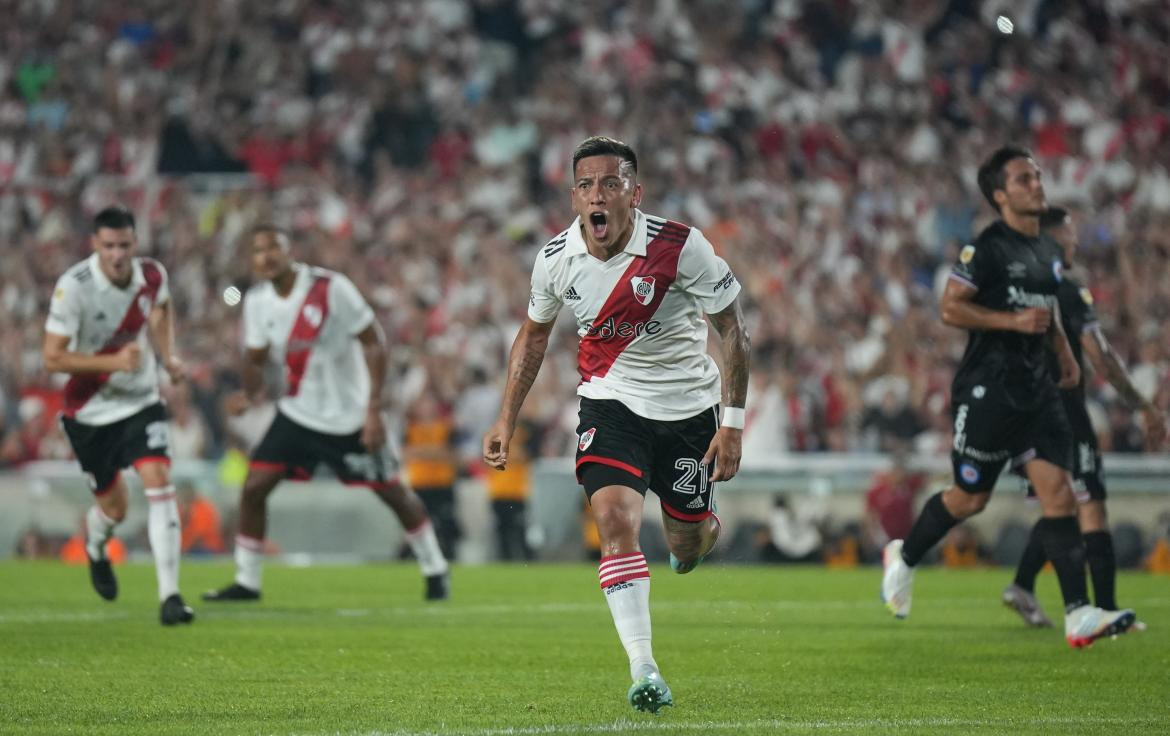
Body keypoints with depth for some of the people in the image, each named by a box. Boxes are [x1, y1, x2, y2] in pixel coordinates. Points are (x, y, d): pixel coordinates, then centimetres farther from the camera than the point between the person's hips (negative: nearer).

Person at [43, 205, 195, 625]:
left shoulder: (152, 276, -8)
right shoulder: (73, 288, -23)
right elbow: (52, 358, -22)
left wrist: (168, 356, 3)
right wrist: (113, 361, -32)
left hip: (140, 401, 2)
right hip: (89, 411, -2)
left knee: (159, 481, -19)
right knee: (113, 506, 8)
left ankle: (169, 596, -20)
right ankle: (96, 550, 48)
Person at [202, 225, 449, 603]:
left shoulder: (331, 288, -19)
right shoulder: (257, 301, -3)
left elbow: (373, 342, -14)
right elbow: (255, 358, 9)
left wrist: (374, 409, -18)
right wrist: (251, 393, -14)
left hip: (349, 416, -4)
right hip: (298, 413, 4)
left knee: (394, 491, 3)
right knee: (254, 486, -6)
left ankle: (435, 570, 22)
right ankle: (246, 582, 5)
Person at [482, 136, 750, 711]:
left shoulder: (681, 248, -21)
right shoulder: (556, 259, -11)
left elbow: (732, 327, -9)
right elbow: (534, 334, 8)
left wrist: (732, 422, -11)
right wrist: (506, 421, 5)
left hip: (687, 404, -1)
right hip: (610, 401, 1)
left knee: (686, 547, 10)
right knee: (616, 519, -23)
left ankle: (700, 527, 50)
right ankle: (644, 669, -23)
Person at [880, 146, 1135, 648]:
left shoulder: (1047, 250, 15)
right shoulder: (987, 247, -10)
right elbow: (950, 308, -15)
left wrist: (1064, 352, 16)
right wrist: (1014, 321, -21)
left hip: (1036, 389, 7)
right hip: (988, 389, -7)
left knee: (1058, 492, -7)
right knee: (970, 498, 4)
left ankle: (1079, 615, -13)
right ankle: (903, 558, 32)